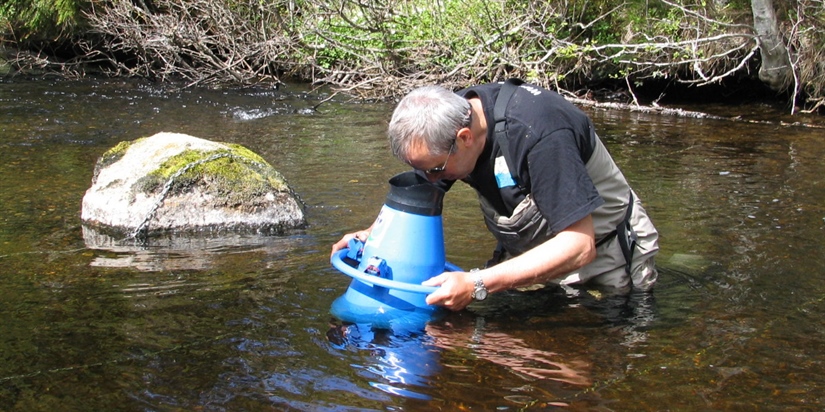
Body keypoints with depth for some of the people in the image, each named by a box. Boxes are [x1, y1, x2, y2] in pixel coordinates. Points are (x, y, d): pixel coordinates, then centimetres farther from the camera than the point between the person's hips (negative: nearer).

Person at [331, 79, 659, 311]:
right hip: (527, 256, 6)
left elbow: (579, 245, -37)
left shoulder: (537, 134, -36)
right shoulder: (452, 114, -13)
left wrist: (477, 285, -41)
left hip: (600, 258, -6)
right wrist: (375, 233, -15)